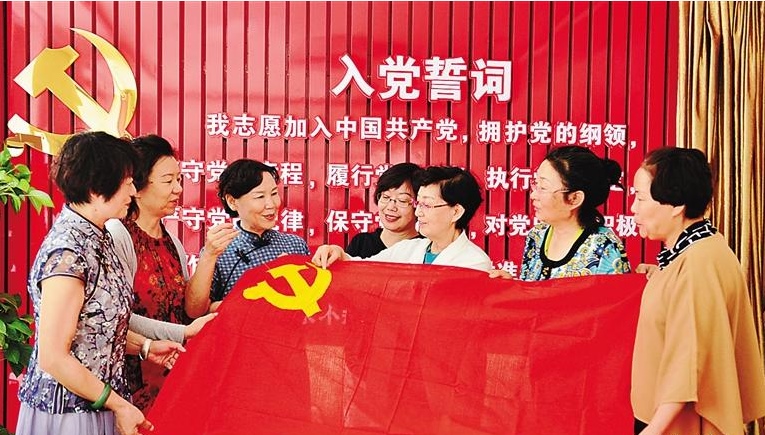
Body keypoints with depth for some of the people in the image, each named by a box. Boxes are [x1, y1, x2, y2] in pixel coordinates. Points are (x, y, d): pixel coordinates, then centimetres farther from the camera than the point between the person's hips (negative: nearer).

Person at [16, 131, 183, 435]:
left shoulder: (96, 238, 4)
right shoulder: (68, 253, -23)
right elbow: (53, 358, -23)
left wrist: (144, 347, 5)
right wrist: (119, 405, -16)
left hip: (96, 408, 9)